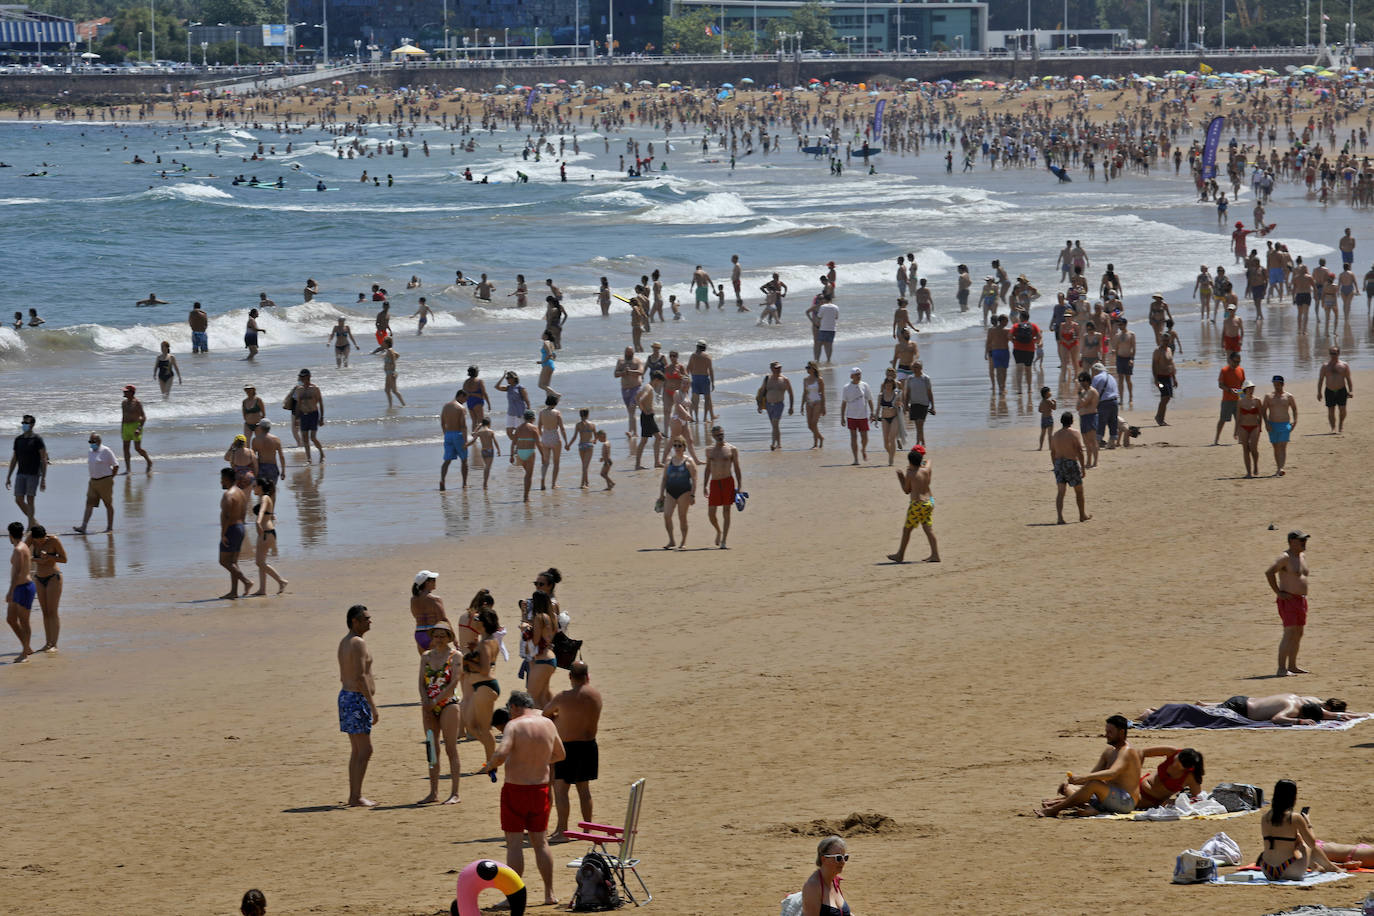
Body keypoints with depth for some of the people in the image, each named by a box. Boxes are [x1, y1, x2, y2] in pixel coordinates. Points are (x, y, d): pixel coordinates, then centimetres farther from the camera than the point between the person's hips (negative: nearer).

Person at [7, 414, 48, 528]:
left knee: (29, 500, -7)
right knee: (18, 499, 0)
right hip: (21, 474, 5)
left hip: (33, 474, -5)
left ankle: (31, 525, 0)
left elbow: (44, 460, -8)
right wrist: (9, 477, 14)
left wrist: (43, 479, -15)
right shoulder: (18, 439, 11)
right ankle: (32, 521, 15)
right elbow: (14, 459, 17)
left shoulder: (37, 439, -6)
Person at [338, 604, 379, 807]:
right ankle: (356, 797, -9)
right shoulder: (358, 643, -16)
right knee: (365, 750, -8)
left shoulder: (344, 643, 15)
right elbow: (360, 677, -22)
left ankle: (354, 796, 16)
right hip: (358, 699, -10)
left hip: (346, 694, 10)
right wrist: (373, 705, -20)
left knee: (357, 750, 14)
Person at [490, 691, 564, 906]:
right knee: (540, 842, 15)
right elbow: (560, 754, 18)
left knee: (514, 844, 1)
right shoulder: (548, 724, 4)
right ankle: (549, 894, 17)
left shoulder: (514, 725, -14)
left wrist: (492, 765, -6)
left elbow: (500, 754, -27)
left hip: (515, 790, -5)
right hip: (540, 789, 5)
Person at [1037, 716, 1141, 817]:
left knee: (1094, 784, -34)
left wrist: (1082, 778, -39)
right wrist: (1068, 780, -4)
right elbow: (1092, 774, 14)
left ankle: (1054, 809, -32)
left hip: (1126, 802, -10)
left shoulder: (1127, 751, -13)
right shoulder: (1110, 751, 17)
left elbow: (1112, 774, -30)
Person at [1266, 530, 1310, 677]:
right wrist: (1278, 592, -21)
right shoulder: (1285, 558, -14)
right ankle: (1281, 669, -18)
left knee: (1298, 634, 14)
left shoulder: (1303, 556, 14)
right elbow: (1268, 572, -25)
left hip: (1301, 599, 9)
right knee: (1289, 633, -15)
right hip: (1288, 600, -9)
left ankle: (1292, 666, 23)